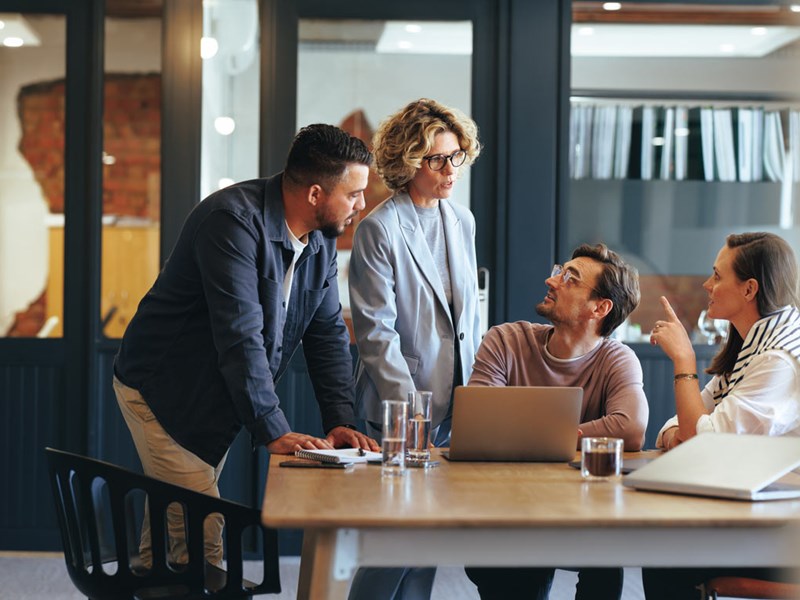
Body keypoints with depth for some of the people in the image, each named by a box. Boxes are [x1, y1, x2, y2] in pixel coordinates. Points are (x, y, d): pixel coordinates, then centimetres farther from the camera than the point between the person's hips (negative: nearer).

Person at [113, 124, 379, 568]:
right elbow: (240, 334, -31)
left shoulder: (322, 240, 0)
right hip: (162, 393, -8)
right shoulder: (234, 219, -27)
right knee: (201, 536, -13)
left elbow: (328, 332, 4)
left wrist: (341, 421, -8)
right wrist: (273, 431, -32)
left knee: (171, 524, 15)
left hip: (218, 401, 8)